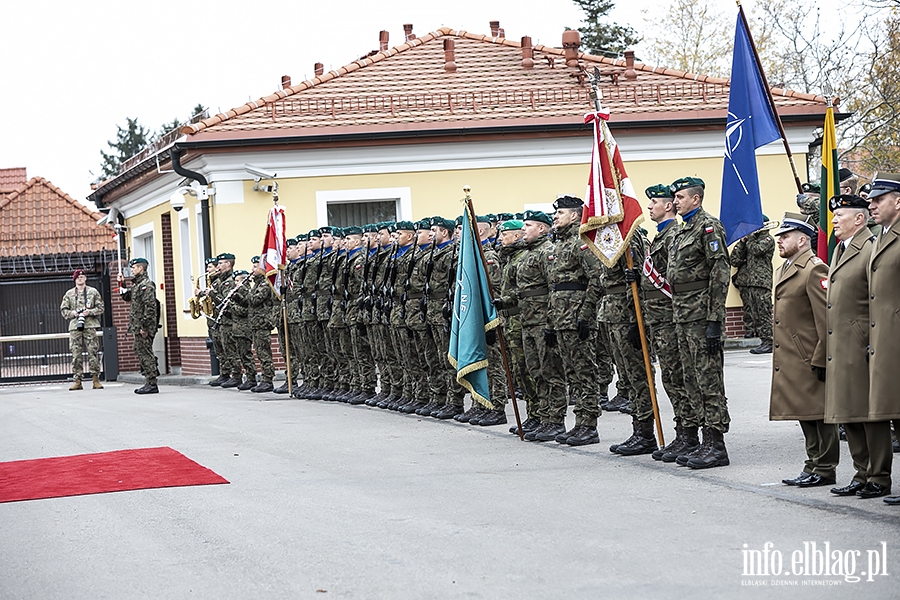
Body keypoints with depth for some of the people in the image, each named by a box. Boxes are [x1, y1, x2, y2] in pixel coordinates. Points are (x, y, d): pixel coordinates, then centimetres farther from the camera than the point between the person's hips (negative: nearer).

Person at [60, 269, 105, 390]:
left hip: (90, 326, -1)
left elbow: (100, 308, 6)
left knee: (93, 352, -4)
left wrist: (90, 312, -10)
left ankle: (96, 379, -1)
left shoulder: (93, 292, 9)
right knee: (76, 354, -1)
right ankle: (77, 380, 1)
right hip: (75, 327, 1)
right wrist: (73, 313, -6)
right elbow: (63, 310, 12)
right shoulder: (69, 294, 13)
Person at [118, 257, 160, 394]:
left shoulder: (147, 285, -14)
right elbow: (126, 297, 30)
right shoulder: (137, 284, 18)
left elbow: (150, 307, -21)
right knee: (139, 351, 13)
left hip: (144, 327, -10)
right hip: (137, 327, 10)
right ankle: (149, 382, 18)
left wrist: (144, 326, -24)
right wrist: (122, 284, 18)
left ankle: (151, 384, -6)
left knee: (145, 353, -8)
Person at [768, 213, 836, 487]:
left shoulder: (814, 270, -13)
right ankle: (814, 465, 21)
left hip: (810, 359, -10)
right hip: (789, 359, 10)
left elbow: (826, 320, -17)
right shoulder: (784, 269, 17)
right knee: (805, 414, 14)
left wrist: (821, 359, -19)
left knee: (819, 412, -2)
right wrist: (778, 351, 20)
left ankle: (825, 469, 4)